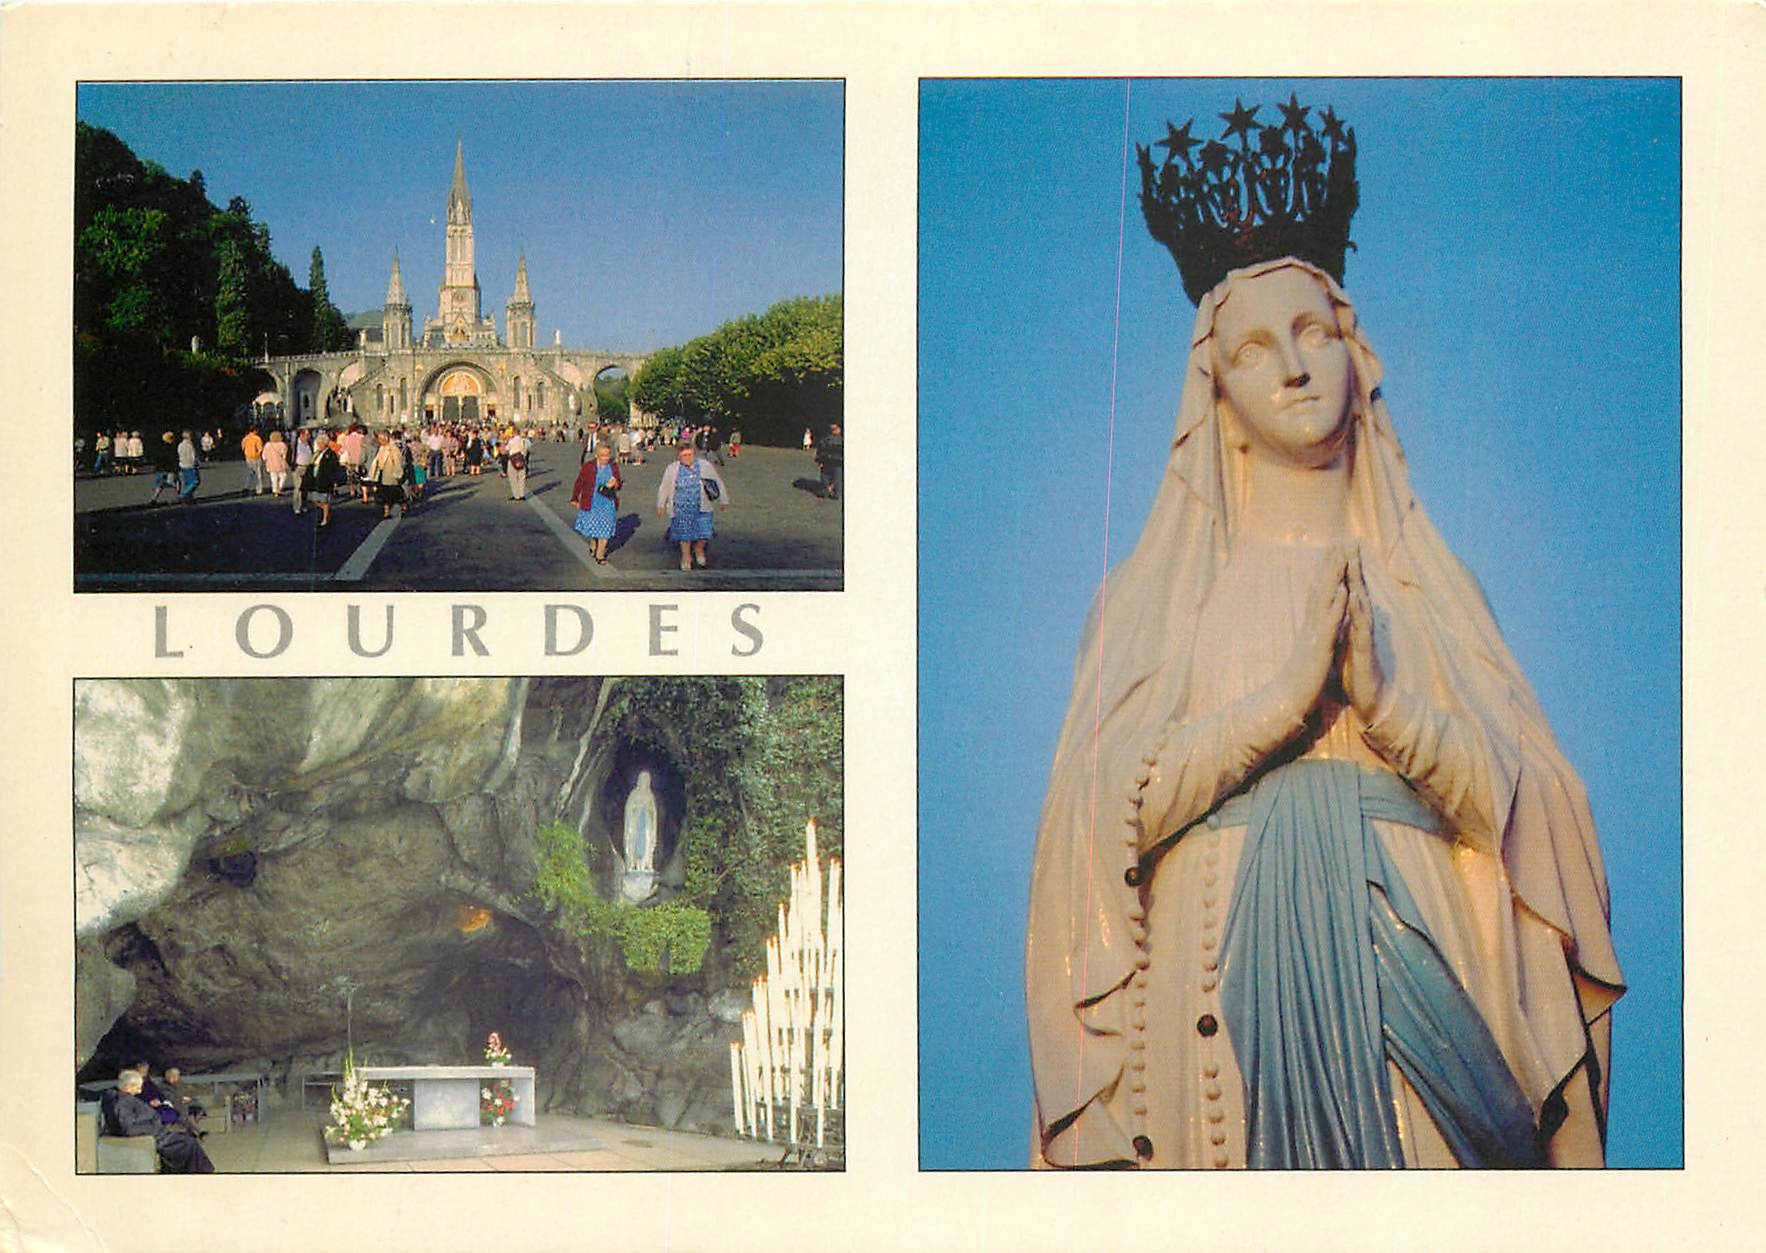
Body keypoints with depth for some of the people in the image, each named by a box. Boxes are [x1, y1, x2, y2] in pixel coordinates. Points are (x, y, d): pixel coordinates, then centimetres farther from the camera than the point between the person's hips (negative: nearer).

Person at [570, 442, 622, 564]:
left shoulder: (613, 467, 0)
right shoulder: (588, 466, -8)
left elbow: (619, 485, 7)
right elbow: (579, 483, 2)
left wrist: (615, 484, -16)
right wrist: (574, 499, 7)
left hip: (608, 504, 2)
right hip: (591, 503, -2)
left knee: (605, 529, 3)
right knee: (591, 527, 7)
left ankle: (600, 555, 15)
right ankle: (593, 545, 38)